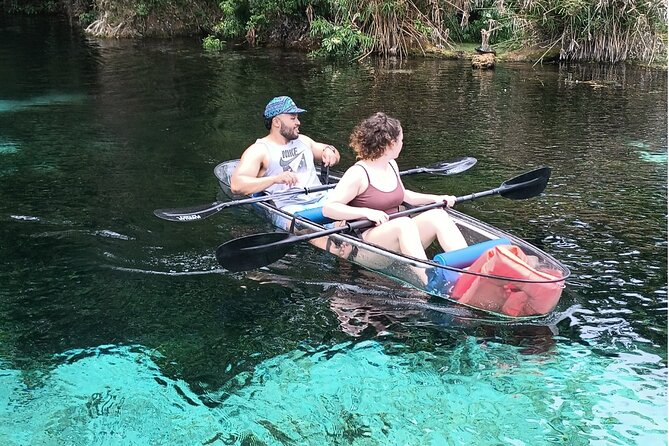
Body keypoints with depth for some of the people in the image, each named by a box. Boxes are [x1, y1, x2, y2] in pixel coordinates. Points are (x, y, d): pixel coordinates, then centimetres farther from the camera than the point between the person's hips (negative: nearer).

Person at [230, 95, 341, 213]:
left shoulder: (303, 140, 23)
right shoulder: (259, 150, 3)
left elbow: (335, 157, 35)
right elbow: (236, 185, -11)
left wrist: (329, 150, 9)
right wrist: (275, 179, -23)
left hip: (322, 200, 5)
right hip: (290, 208, -5)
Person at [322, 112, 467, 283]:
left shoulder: (392, 165, 14)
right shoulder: (358, 174, -11)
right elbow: (328, 208, -17)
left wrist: (435, 198, 19)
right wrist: (366, 212, -27)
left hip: (398, 235, 8)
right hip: (368, 239, -8)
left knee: (437, 215, -15)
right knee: (404, 223, -35)